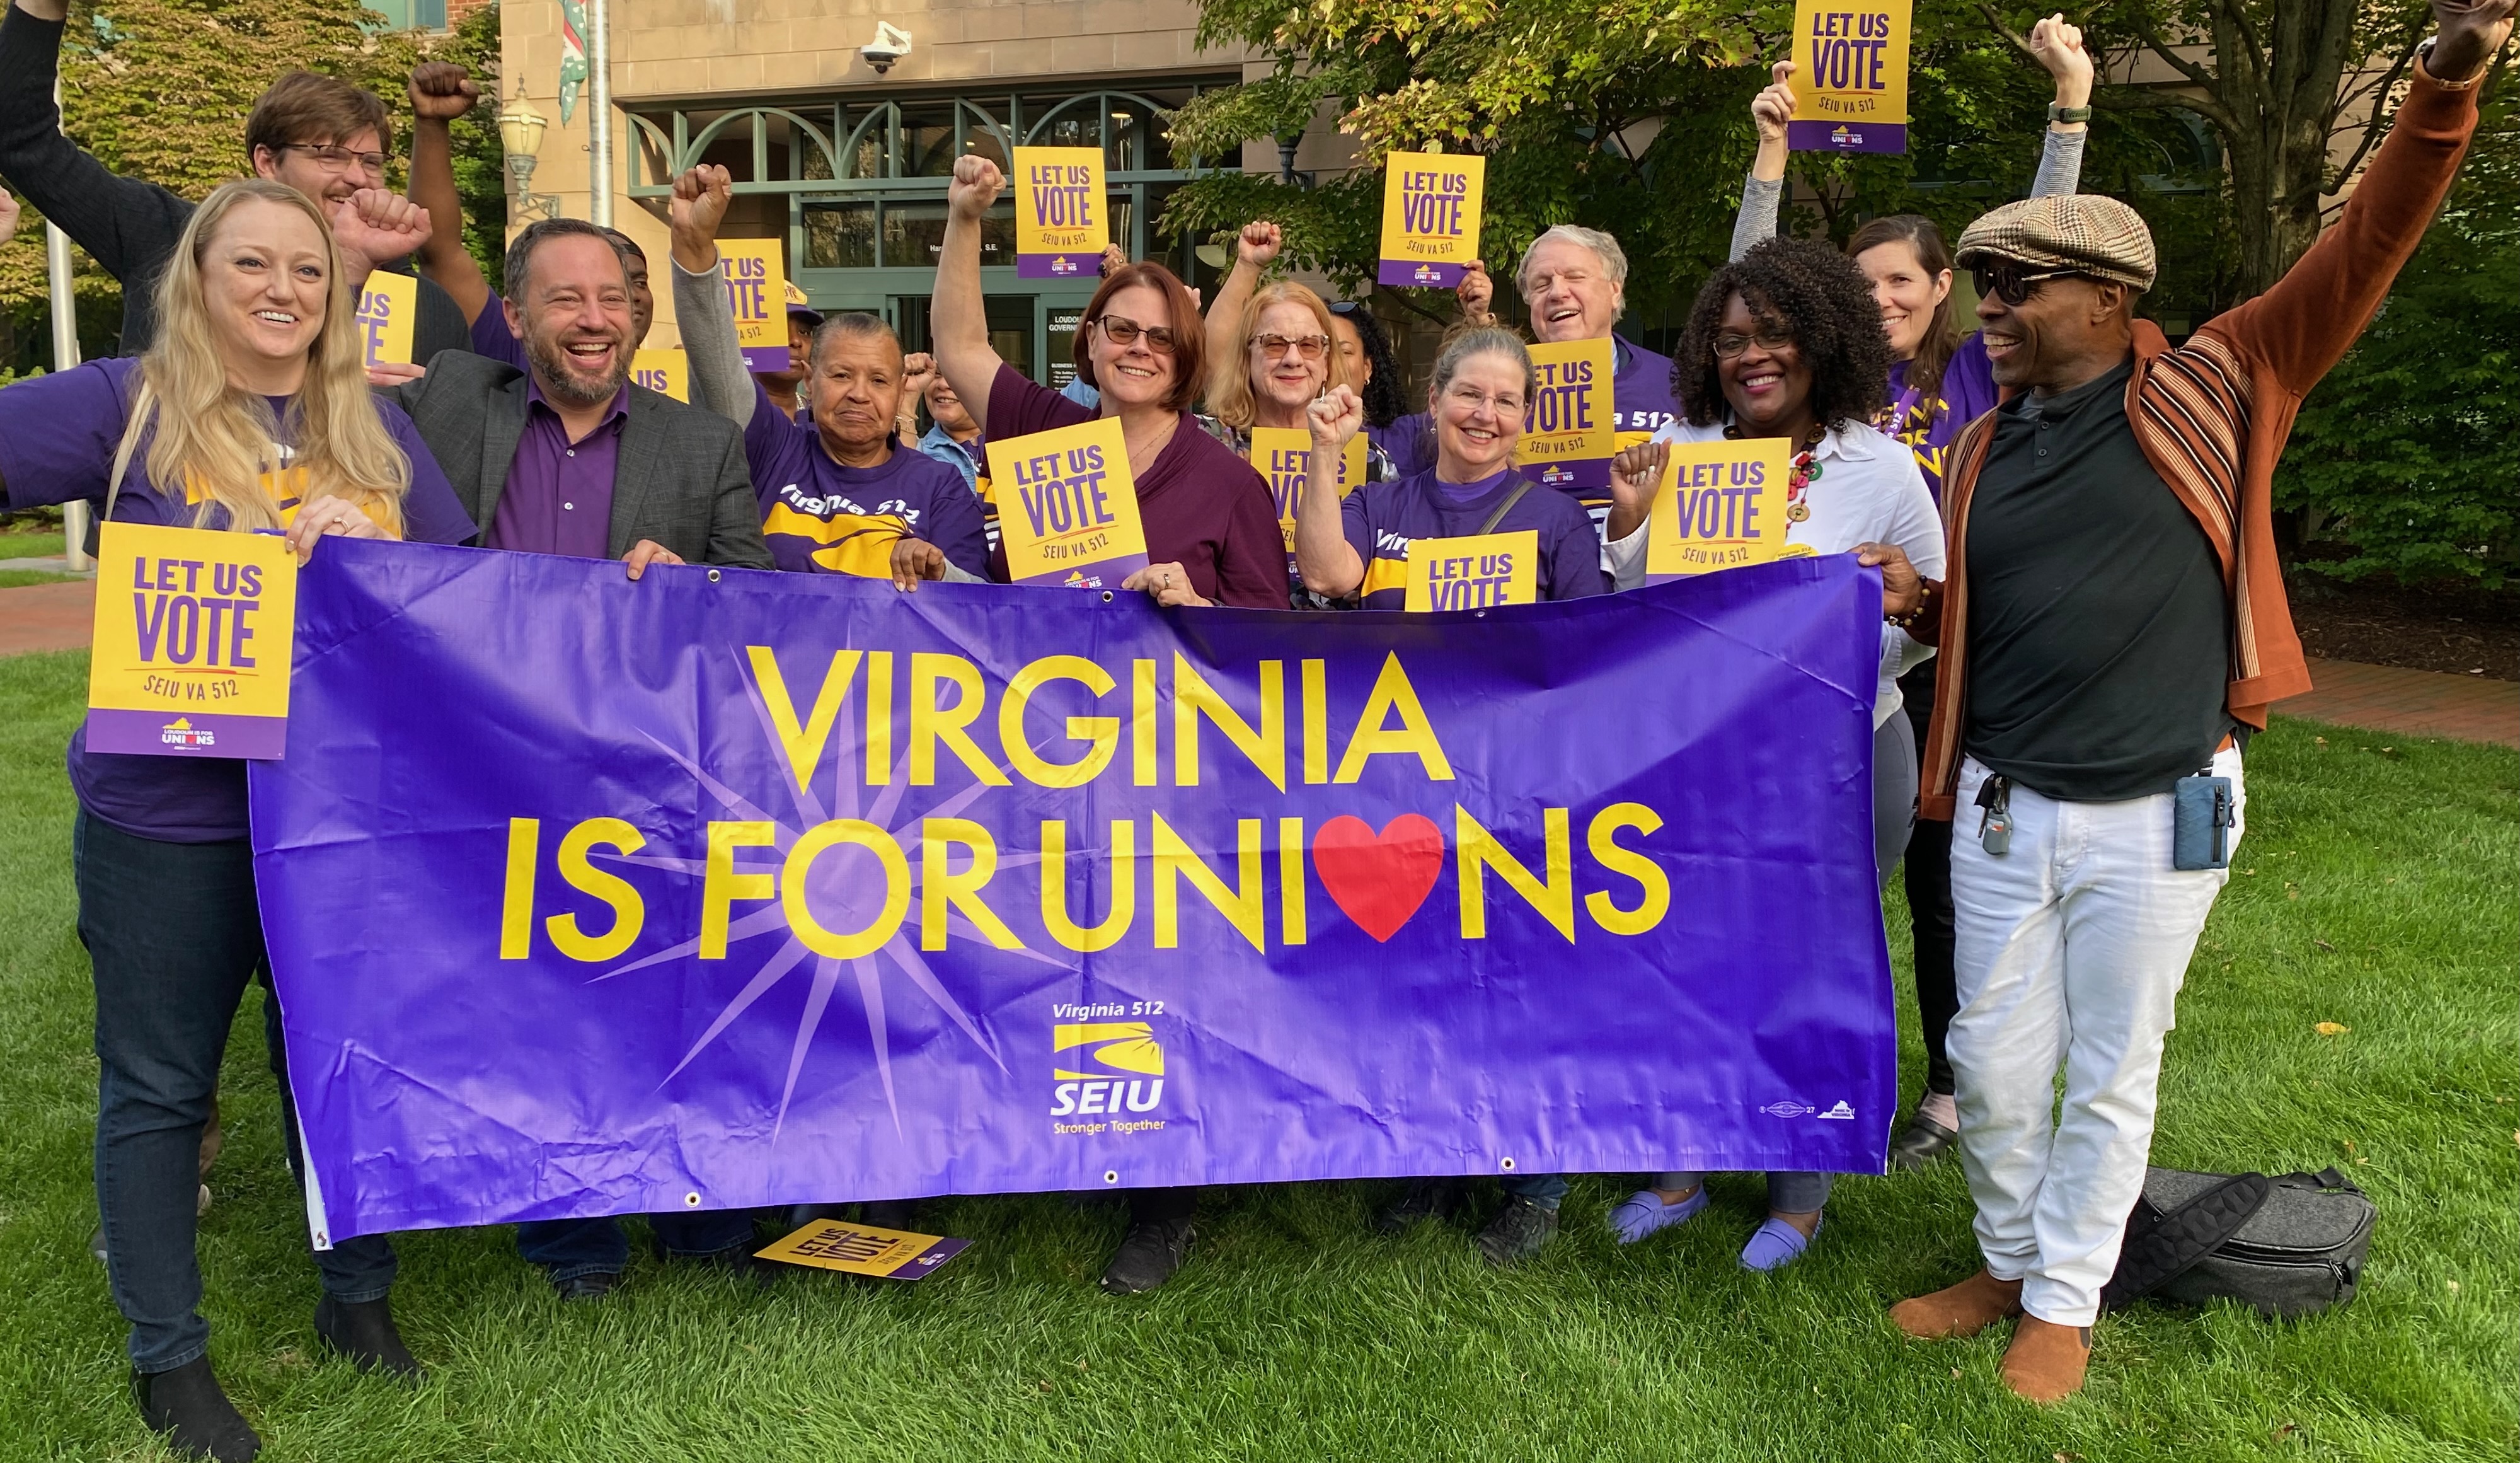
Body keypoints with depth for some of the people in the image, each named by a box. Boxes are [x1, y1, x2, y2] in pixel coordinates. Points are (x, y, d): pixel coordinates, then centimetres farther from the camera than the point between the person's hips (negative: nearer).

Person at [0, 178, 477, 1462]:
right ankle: (167, 1356, 27)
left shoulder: (374, 428, 8)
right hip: (166, 820, -3)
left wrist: (375, 543, -13)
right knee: (159, 1087, 10)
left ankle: (356, 1299, 34)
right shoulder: (128, 408, -3)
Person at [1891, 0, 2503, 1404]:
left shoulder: (2216, 390, -4)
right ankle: (2009, 1262, 34)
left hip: (2155, 817, -3)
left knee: (2112, 1074, 10)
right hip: (2004, 812, 4)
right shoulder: (1982, 449, 7)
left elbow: (2363, 252, -9)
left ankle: (2065, 1303, 27)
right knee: (1995, 1062, 12)